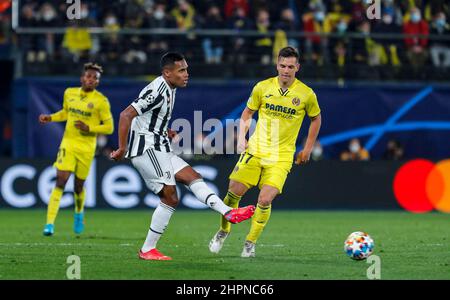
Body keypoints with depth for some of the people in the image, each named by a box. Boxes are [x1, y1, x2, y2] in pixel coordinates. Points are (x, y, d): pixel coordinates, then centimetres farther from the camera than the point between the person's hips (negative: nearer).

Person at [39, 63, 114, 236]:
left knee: (79, 185, 8)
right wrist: (50, 118, 7)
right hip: (68, 143, 2)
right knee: (61, 181, -13)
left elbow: (109, 127, -6)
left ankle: (79, 214, 41)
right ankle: (49, 224, -16)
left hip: (87, 147, -2)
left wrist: (89, 128, -19)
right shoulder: (69, 93, 5)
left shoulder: (101, 101, -7)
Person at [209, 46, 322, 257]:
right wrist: (241, 138, -1)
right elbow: (247, 113, 12)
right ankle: (223, 231, 22)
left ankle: (250, 243, 5)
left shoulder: (306, 94, -5)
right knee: (234, 192, -5)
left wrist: (307, 149, 10)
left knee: (265, 200, -15)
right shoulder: (263, 87, -2)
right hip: (255, 149, 2)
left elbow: (316, 119, 12)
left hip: (282, 156, -2)